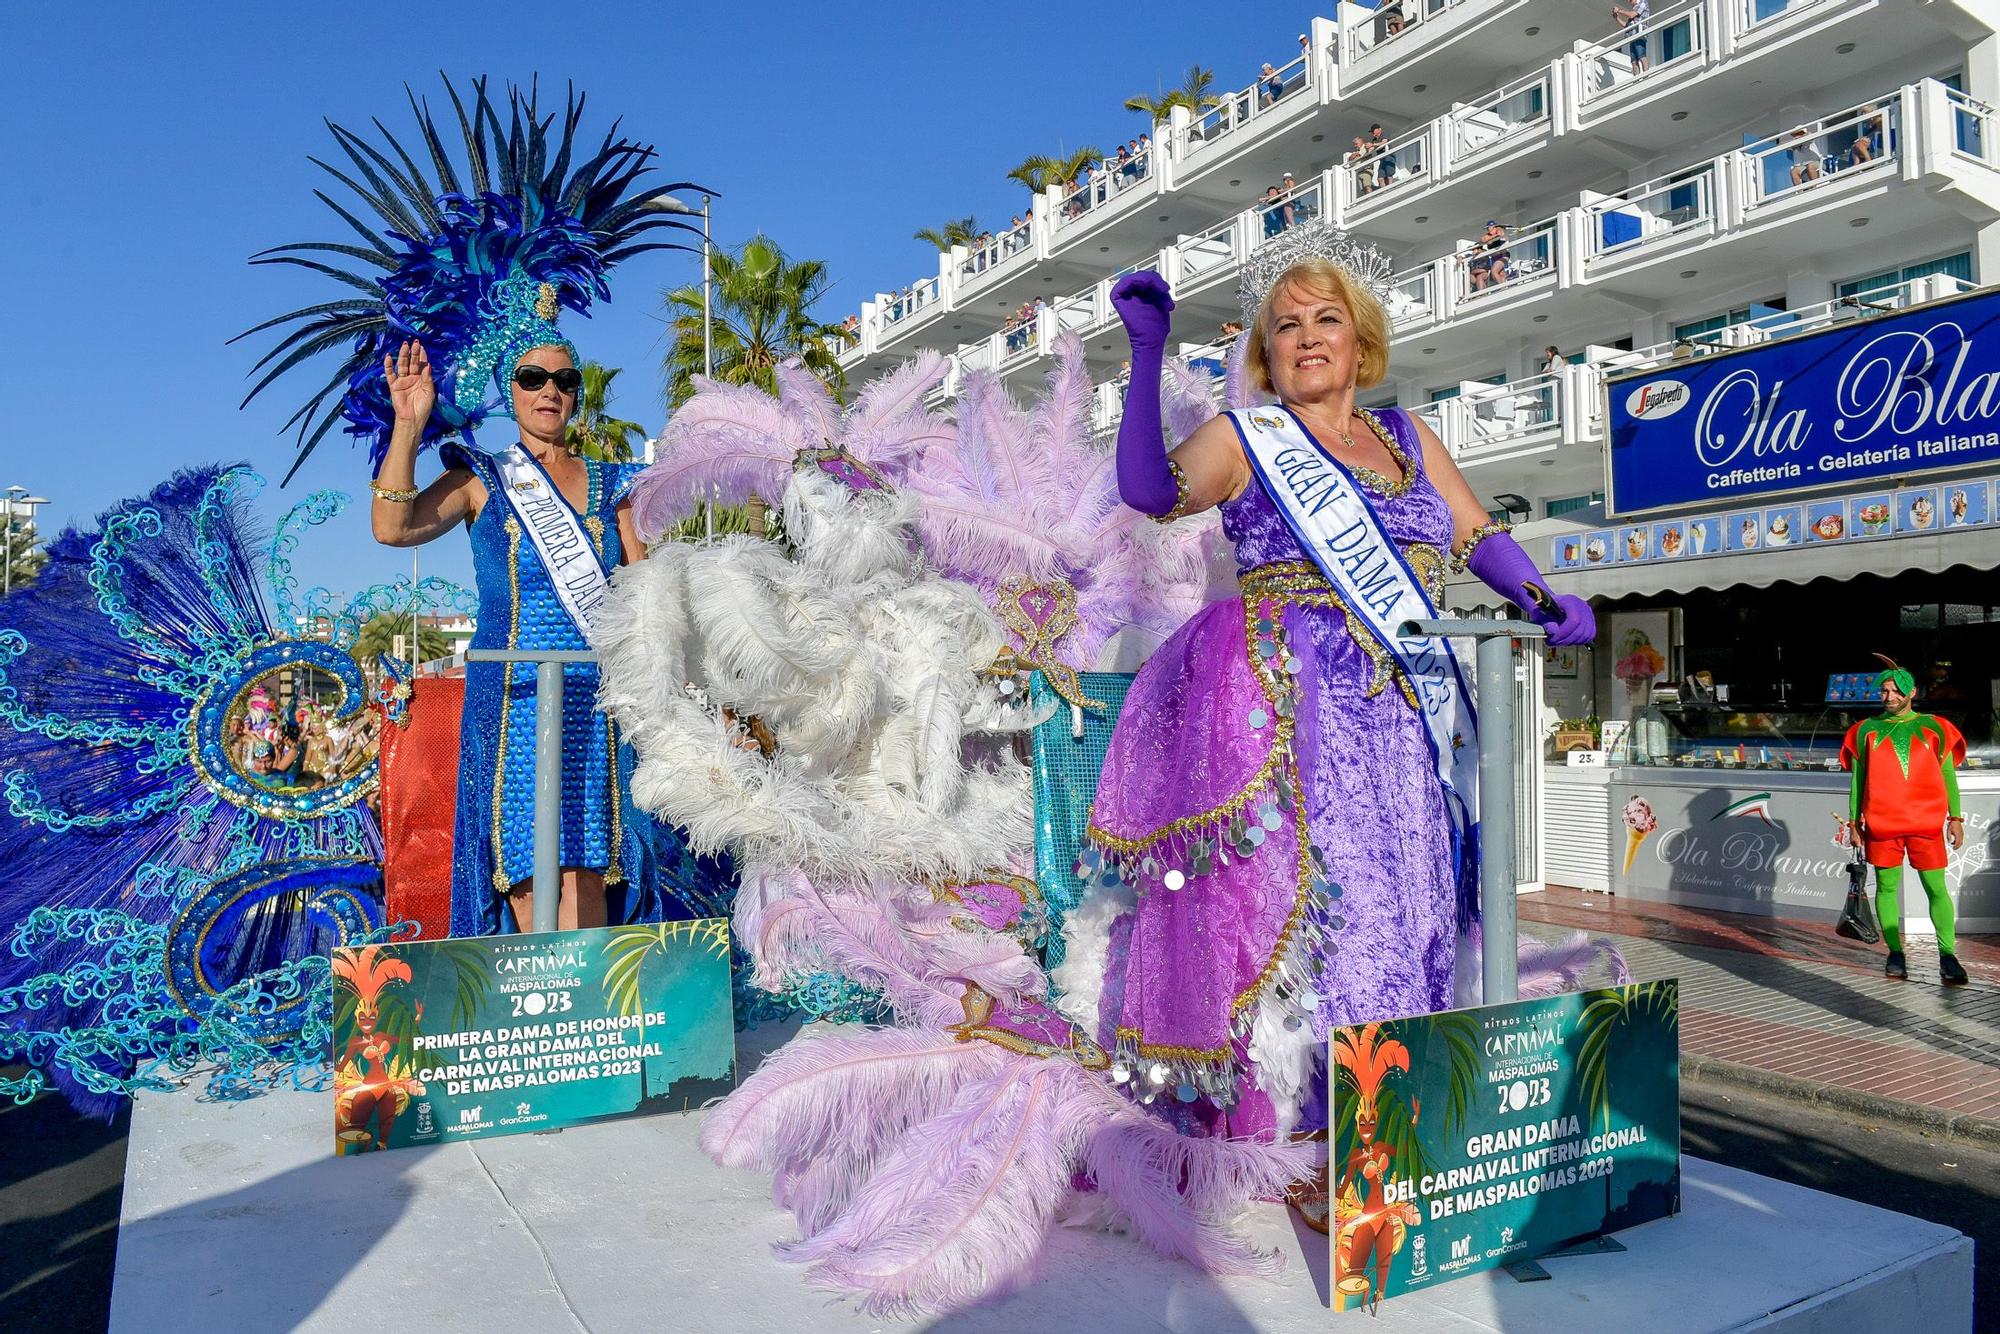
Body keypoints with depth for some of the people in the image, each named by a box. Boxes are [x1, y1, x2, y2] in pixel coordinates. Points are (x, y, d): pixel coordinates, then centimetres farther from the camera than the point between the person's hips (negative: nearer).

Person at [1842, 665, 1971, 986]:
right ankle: (1895, 954, 11)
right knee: (1886, 886, 4)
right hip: (1881, 823, 1)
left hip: (1926, 823, -1)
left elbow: (1948, 774, 11)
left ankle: (1948, 957, 1)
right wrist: (1853, 821, 8)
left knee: (1936, 888, -3)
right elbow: (1857, 778, 12)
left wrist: (1955, 818, 4)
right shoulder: (1866, 730, 10)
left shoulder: (1933, 727, 9)